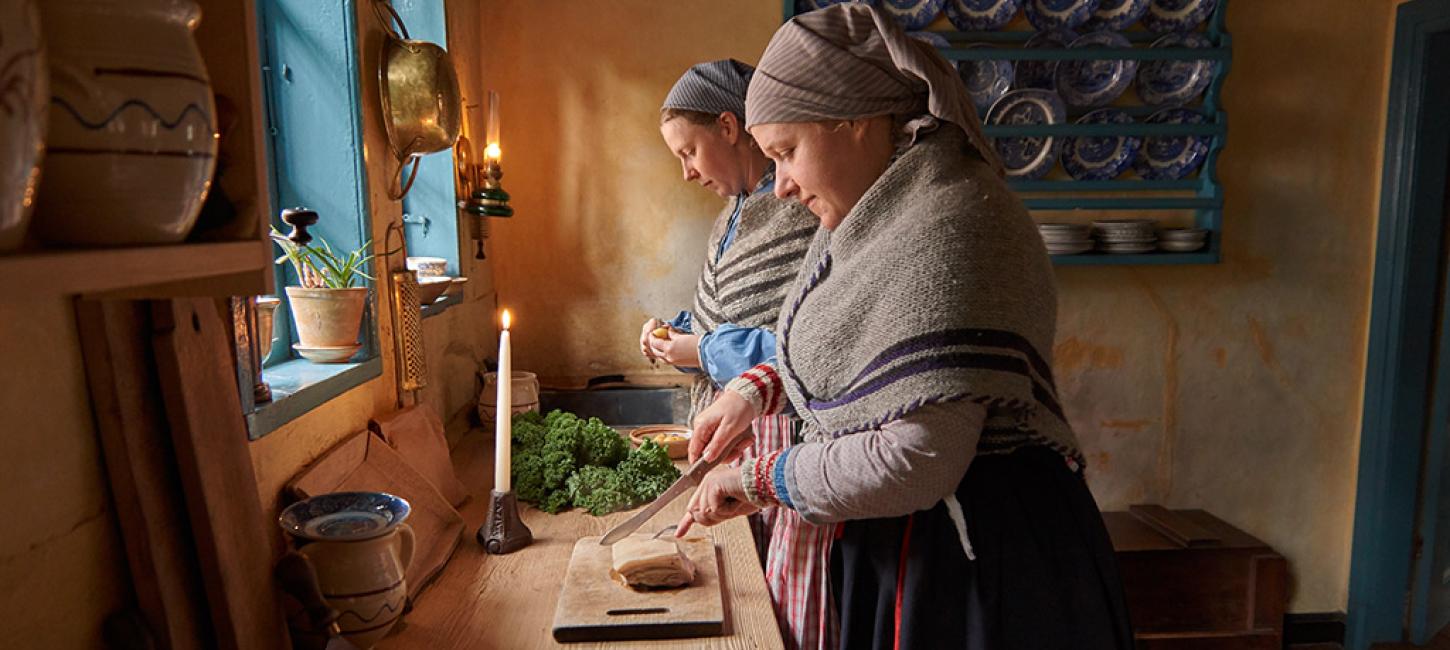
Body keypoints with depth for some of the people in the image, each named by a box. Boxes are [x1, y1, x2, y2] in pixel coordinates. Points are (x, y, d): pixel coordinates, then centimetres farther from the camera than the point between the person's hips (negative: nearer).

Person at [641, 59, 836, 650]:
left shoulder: (806, 209, -17)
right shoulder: (736, 213, 15)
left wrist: (706, 352, -17)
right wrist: (677, 334, 6)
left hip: (788, 441, -9)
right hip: (734, 435, 9)